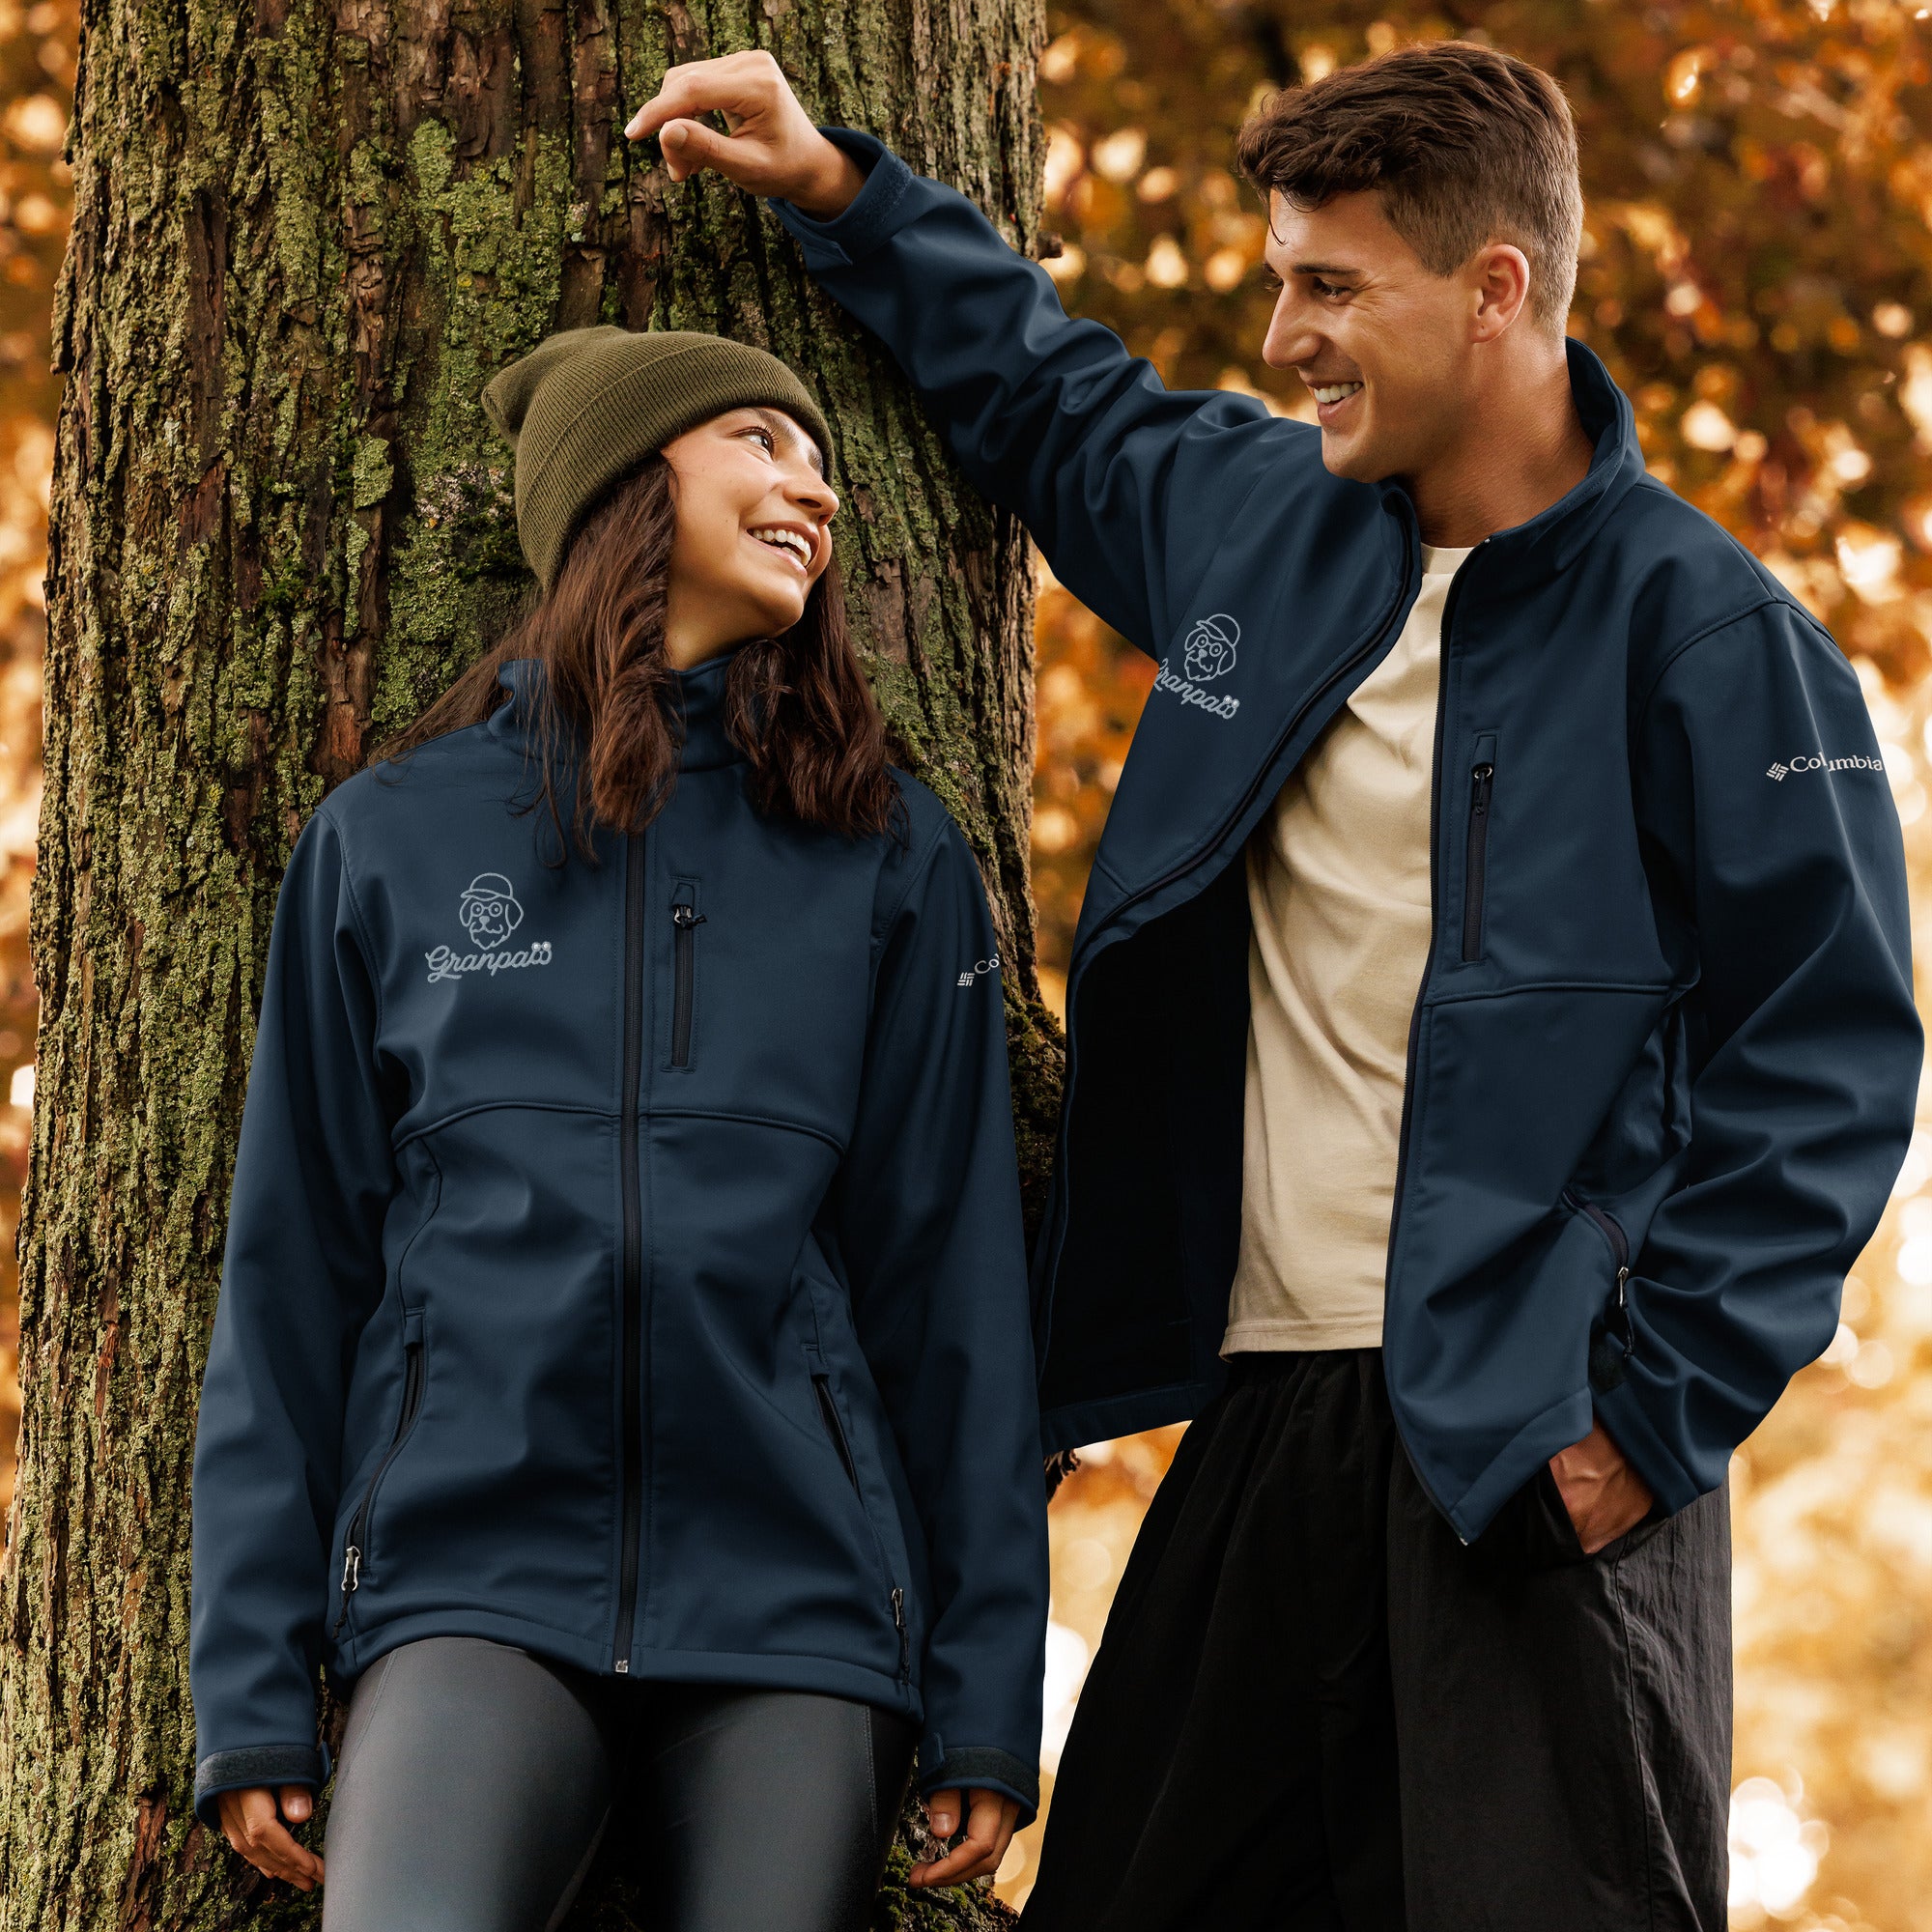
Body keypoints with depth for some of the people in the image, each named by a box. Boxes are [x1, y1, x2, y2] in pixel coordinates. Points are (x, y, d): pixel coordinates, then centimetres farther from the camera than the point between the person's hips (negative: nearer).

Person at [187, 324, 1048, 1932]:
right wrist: (255, 1690, 4)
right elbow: (294, 1270, 9)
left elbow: (954, 1276, 8)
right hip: (475, 1578, -1)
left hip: (795, 1600, 1)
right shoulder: (390, 839, 10)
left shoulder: (892, 859, 10)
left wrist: (987, 1706, 3)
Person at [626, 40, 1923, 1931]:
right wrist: (835, 192, 27)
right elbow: (1053, 399, 34)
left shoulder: (1707, 635, -7)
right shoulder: (1252, 519, 11)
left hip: (1542, 1453, -6)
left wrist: (1659, 1416, -13)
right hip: (1267, 1421, 6)